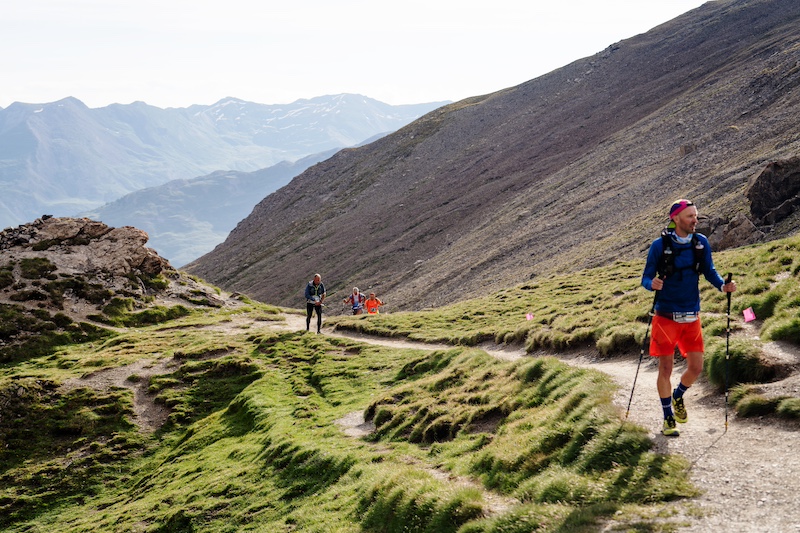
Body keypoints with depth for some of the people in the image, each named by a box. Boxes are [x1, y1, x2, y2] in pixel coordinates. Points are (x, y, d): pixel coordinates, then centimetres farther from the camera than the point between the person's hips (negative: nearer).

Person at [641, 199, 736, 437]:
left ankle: (678, 396, 36)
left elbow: (709, 271, 7)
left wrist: (723, 285, -14)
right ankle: (668, 418, 17)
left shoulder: (701, 242, 1)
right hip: (666, 316, -3)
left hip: (691, 317, 4)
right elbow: (646, 278, -6)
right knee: (666, 368, 2)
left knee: (696, 367, 4)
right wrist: (652, 283, -29)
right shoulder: (660, 245, -9)